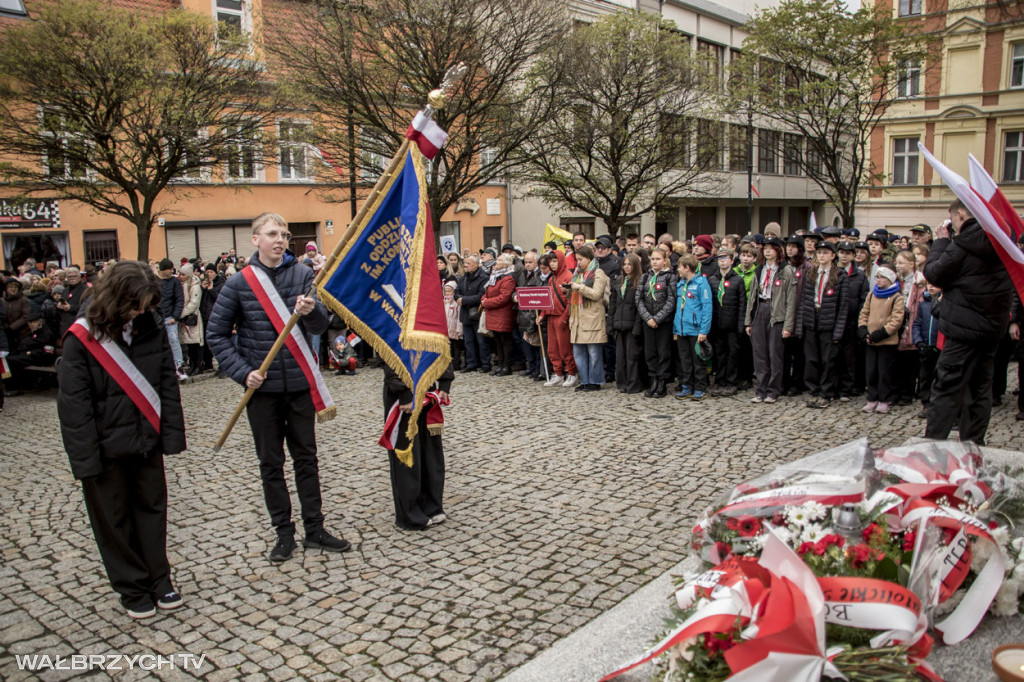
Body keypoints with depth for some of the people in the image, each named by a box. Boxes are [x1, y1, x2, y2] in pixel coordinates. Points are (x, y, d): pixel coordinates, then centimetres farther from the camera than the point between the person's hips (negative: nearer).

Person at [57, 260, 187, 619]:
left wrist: (171, 433, -3)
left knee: (153, 508, 14)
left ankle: (159, 579, 28)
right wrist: (86, 456, -14)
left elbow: (168, 382, 1)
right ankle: (133, 588, 25)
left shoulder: (152, 325, -3)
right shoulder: (83, 337, -14)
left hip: (147, 440, 3)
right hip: (107, 446, -3)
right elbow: (73, 402, -12)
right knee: (114, 519, 10)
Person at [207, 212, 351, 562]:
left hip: (301, 384, 1)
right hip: (263, 388, 0)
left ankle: (314, 529, 20)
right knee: (271, 463, 8)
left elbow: (320, 326, -7)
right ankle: (284, 532, 20)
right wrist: (243, 372, -9)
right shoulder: (239, 283, -3)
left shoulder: (303, 275, -1)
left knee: (306, 458, 9)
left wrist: (311, 312, -30)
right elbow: (216, 335, 1)